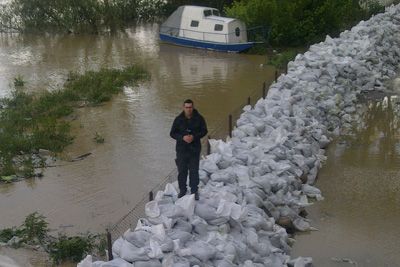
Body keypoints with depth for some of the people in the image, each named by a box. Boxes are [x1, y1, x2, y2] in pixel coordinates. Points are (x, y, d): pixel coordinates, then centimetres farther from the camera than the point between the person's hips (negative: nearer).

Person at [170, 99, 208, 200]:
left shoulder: (199, 118, -5)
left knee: (194, 171, 6)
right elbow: (172, 133, 0)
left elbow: (204, 131, 2)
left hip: (194, 149, 0)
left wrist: (194, 136, -16)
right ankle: (182, 190, 23)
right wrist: (182, 137, -18)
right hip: (181, 149, 1)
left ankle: (194, 190, 20)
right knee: (182, 171, 8)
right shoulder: (178, 119, -4)